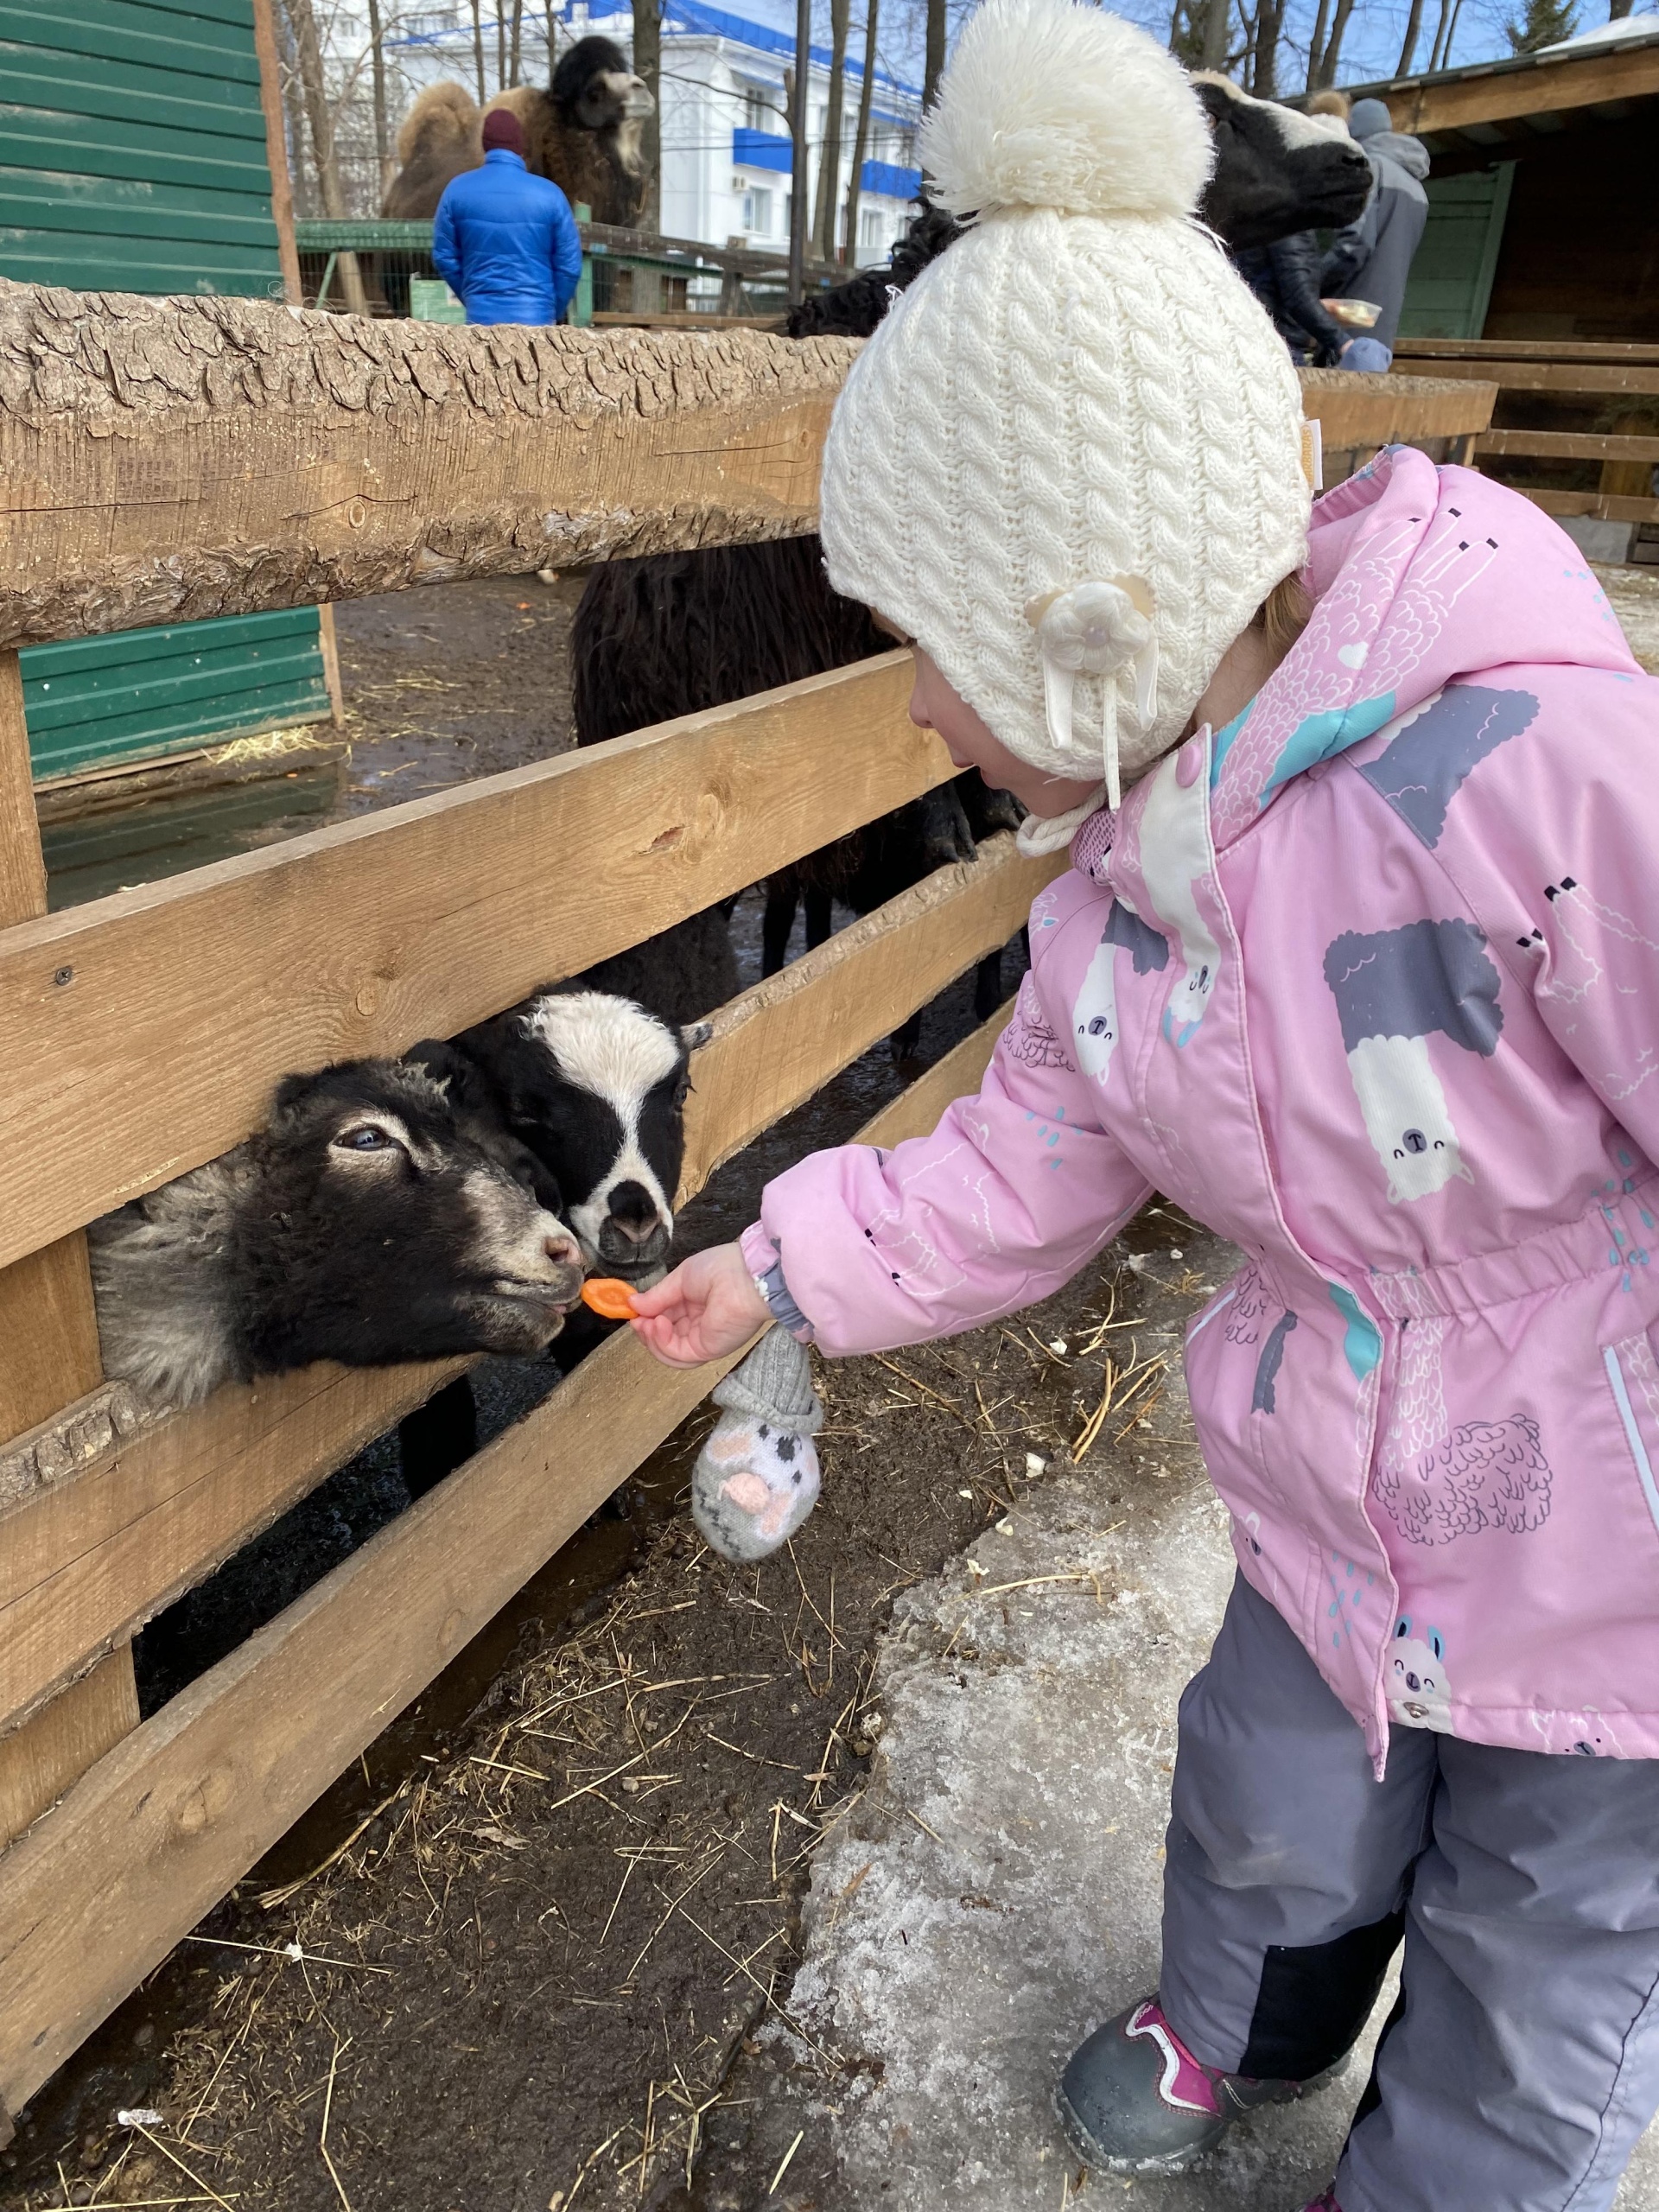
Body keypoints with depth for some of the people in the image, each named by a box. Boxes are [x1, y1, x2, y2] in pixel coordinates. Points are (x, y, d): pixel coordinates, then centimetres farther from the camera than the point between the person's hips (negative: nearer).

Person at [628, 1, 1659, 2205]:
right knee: (1273, 1817, 28)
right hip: (1336, 1515, 5)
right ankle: (1234, 2023, 61)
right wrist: (786, 1270, 2)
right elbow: (1023, 1172, 3)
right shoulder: (1119, 881, -8)